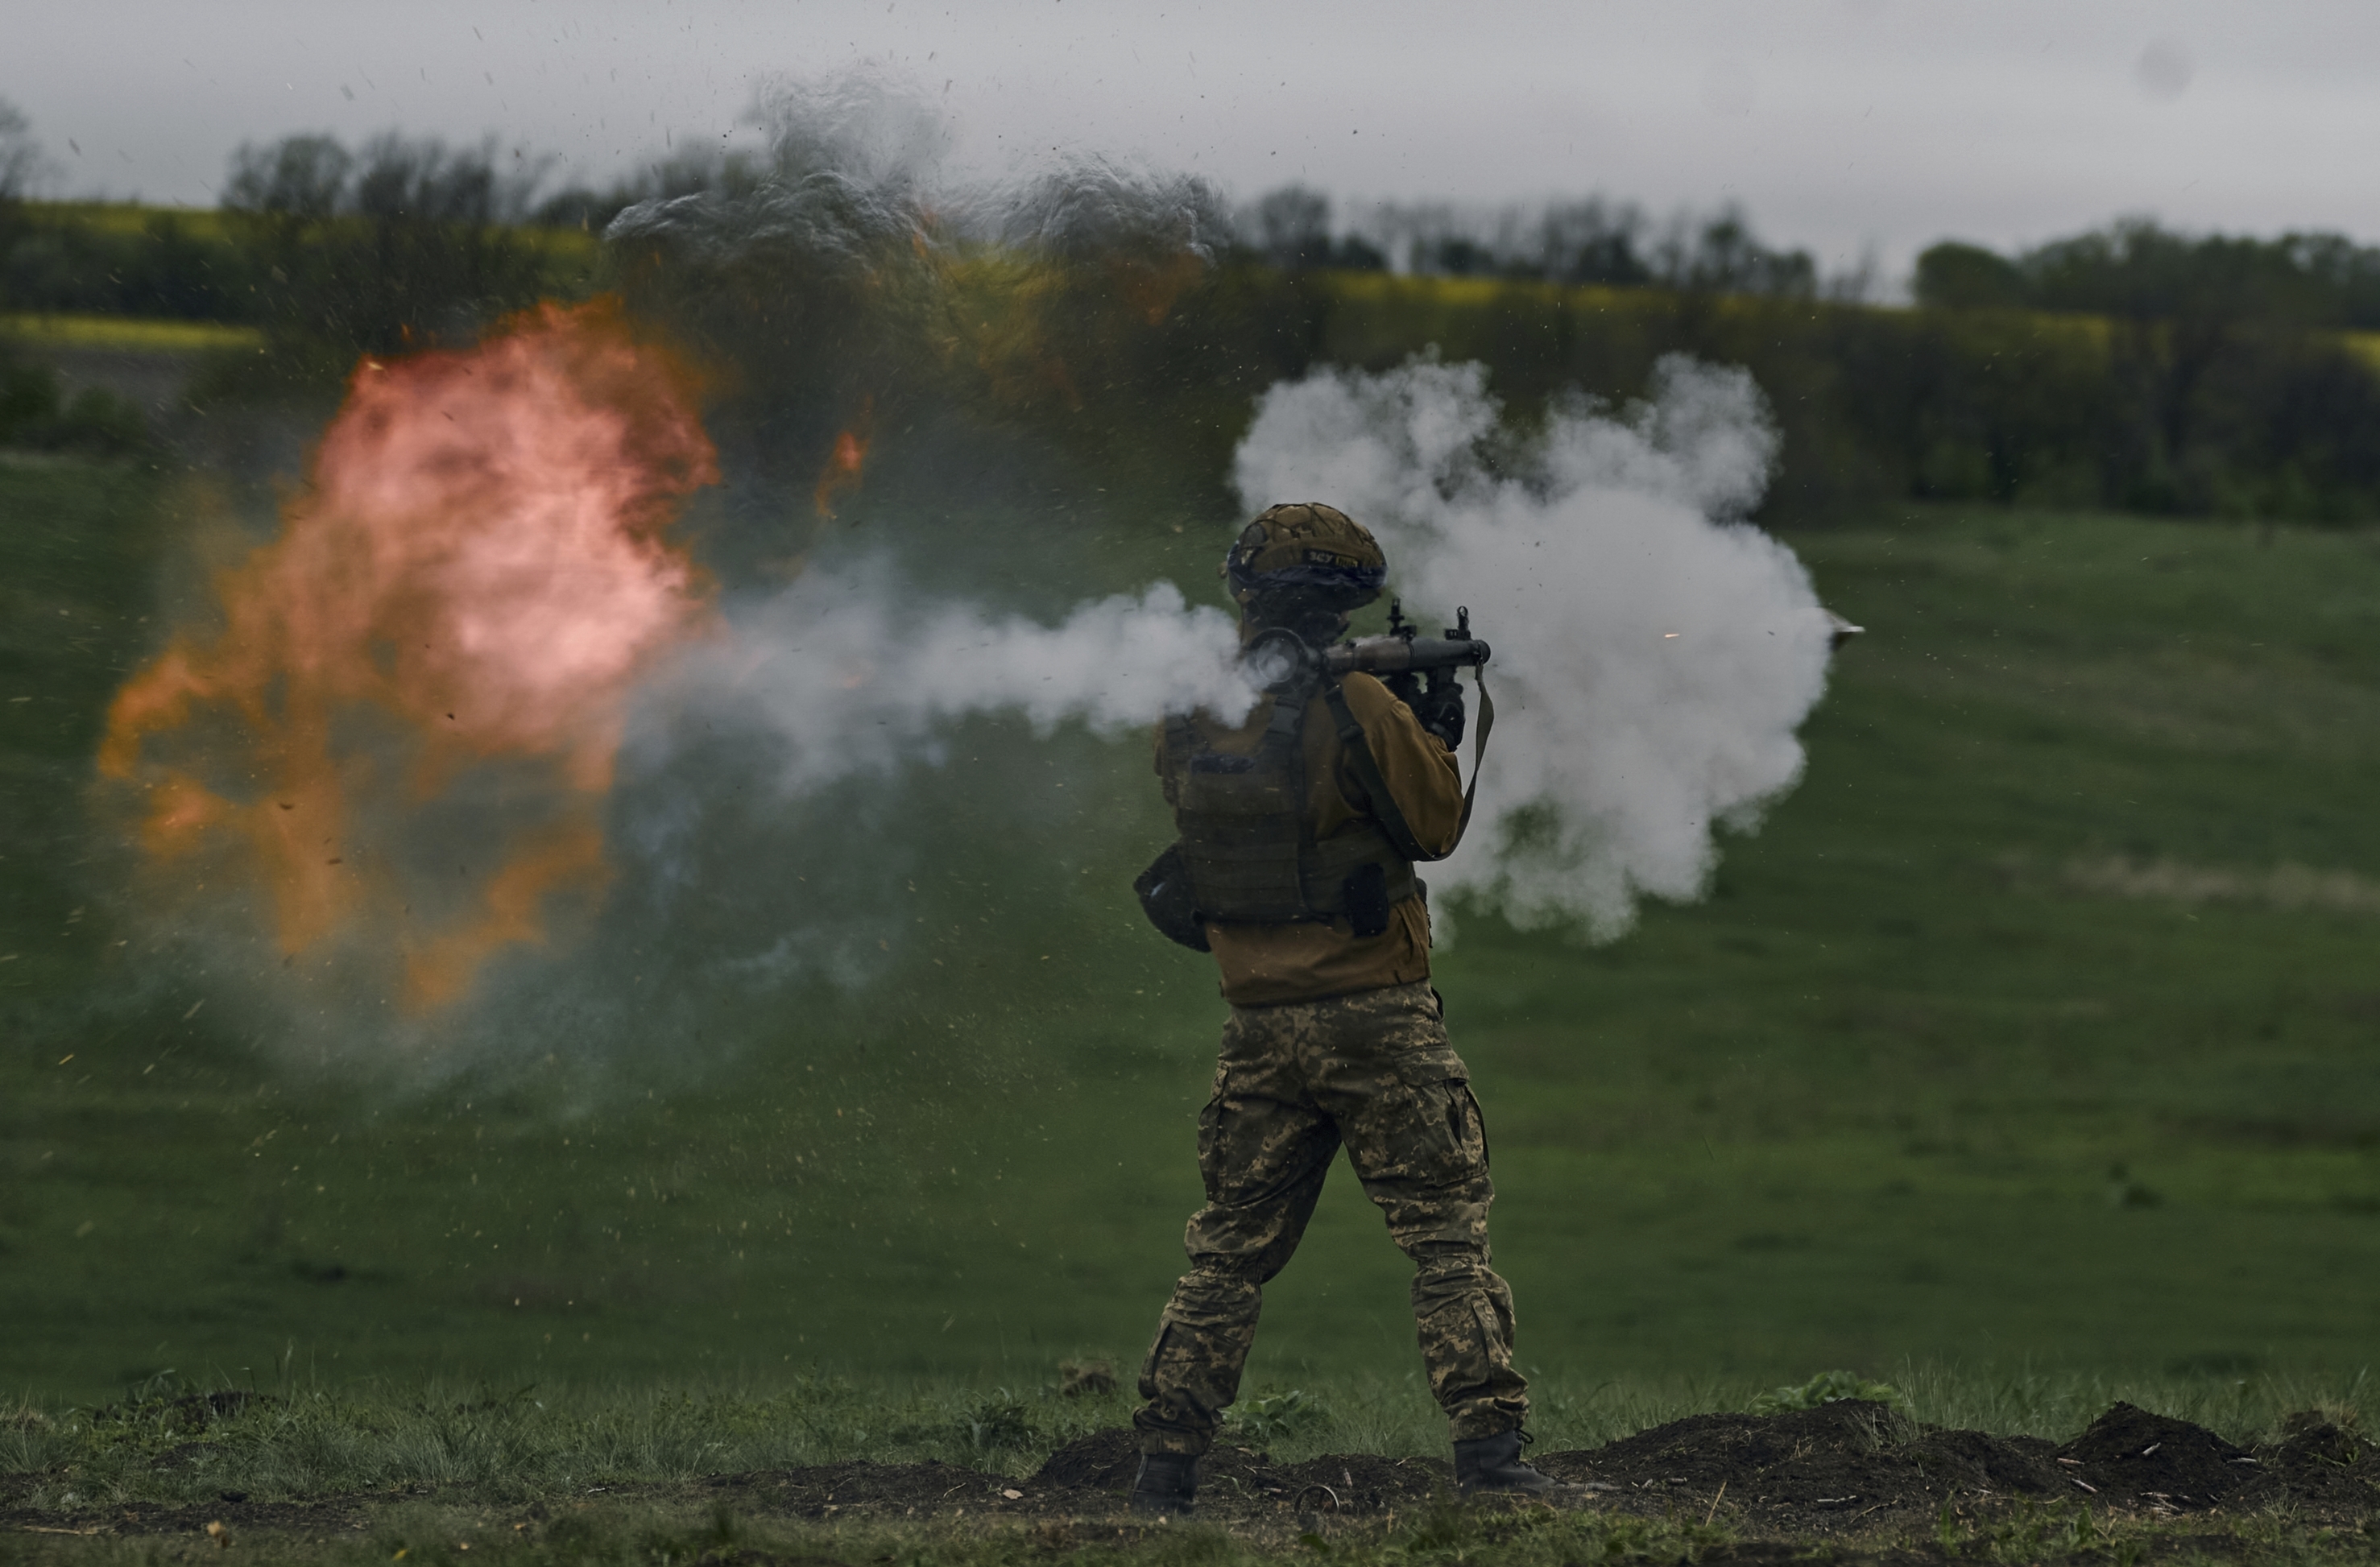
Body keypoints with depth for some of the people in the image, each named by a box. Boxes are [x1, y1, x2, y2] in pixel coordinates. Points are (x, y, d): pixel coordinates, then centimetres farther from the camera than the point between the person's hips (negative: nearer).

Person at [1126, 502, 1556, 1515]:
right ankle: (1487, 1450, -7)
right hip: (1374, 1016, -5)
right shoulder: (1357, 710, -13)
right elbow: (1434, 826, -3)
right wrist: (1437, 728, 15)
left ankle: (1166, 1463, 9)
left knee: (1230, 1249, 12)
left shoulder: (1187, 724, 2)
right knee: (1448, 1238, 0)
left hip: (1259, 1024, 5)